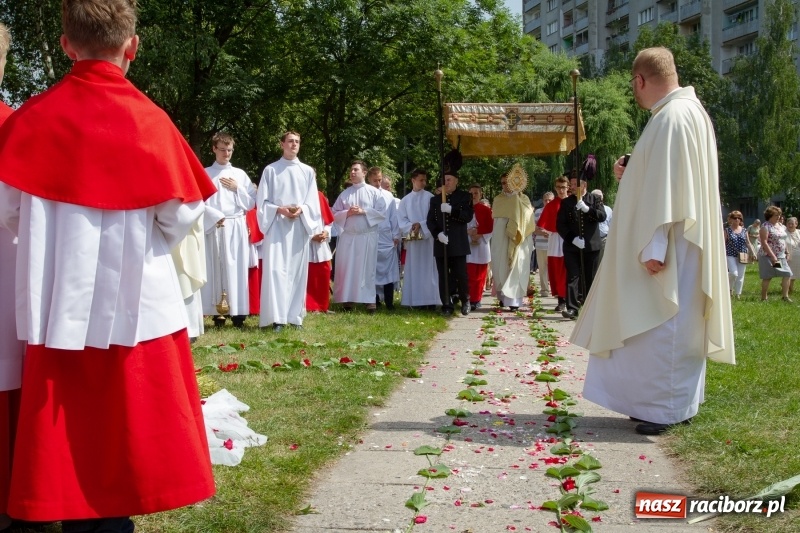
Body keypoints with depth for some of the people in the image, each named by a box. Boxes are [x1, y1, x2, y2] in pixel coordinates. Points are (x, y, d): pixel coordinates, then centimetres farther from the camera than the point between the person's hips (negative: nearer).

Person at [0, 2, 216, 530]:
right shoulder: (150, 120, -8)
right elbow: (182, 215, -4)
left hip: (60, 305, 2)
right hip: (134, 304, -1)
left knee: (68, 435, 10)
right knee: (124, 434, 8)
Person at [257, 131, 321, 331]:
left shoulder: (307, 171, 11)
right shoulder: (270, 170, 5)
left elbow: (313, 202, 8)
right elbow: (262, 201, 2)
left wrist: (301, 209, -12)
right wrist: (279, 209, -14)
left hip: (300, 226, 3)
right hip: (276, 226, -2)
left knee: (297, 270, 3)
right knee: (276, 269, -10)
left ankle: (295, 315, 9)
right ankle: (277, 317, -10)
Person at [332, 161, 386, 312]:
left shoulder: (374, 192, 3)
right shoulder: (344, 194, 10)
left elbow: (382, 213, -4)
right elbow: (334, 214, 8)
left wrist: (363, 211, -12)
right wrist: (347, 213, -9)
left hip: (368, 236, -3)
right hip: (348, 236, 3)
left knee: (367, 269, 0)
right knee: (346, 268, 1)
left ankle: (369, 300, 3)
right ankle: (347, 299, 7)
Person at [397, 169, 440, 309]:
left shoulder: (429, 197, 3)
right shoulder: (405, 200, 11)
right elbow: (401, 220, 6)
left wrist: (420, 225, -14)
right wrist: (411, 227, -12)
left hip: (428, 237, -3)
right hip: (412, 239, 3)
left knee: (428, 269, -4)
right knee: (414, 269, 2)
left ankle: (431, 300, -5)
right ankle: (417, 300, 4)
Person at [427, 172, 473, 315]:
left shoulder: (464, 197, 8)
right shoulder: (435, 199, 16)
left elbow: (468, 216, -6)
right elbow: (430, 220, 9)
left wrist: (451, 210, -19)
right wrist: (437, 233, -9)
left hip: (458, 244, -3)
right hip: (441, 243, 3)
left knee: (461, 275, -4)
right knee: (444, 277, 1)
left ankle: (465, 302, 14)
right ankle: (446, 305, 5)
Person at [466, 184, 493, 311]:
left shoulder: (486, 210, 3)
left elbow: (491, 229, 0)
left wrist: (480, 236, -14)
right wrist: (467, 232, -13)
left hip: (481, 246, 0)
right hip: (467, 246, 1)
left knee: (480, 275, 1)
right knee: (469, 275, -5)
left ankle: (476, 300, 8)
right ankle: (471, 299, 1)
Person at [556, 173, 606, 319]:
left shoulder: (594, 199, 8)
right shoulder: (566, 202, 8)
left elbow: (602, 216, -6)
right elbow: (560, 224, 2)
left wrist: (586, 208, -20)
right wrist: (572, 238, -12)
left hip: (591, 246, 0)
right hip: (572, 246, 0)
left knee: (590, 278, 5)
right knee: (572, 277, -8)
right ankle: (572, 308, -13)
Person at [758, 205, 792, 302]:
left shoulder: (781, 226, 12)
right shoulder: (765, 227, -13)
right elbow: (764, 243, -19)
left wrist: (787, 252, 14)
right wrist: (773, 256, -23)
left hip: (781, 256, 7)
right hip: (768, 256, -7)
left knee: (787, 274, -1)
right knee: (767, 277, -2)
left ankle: (785, 296, 6)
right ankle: (763, 298, 8)